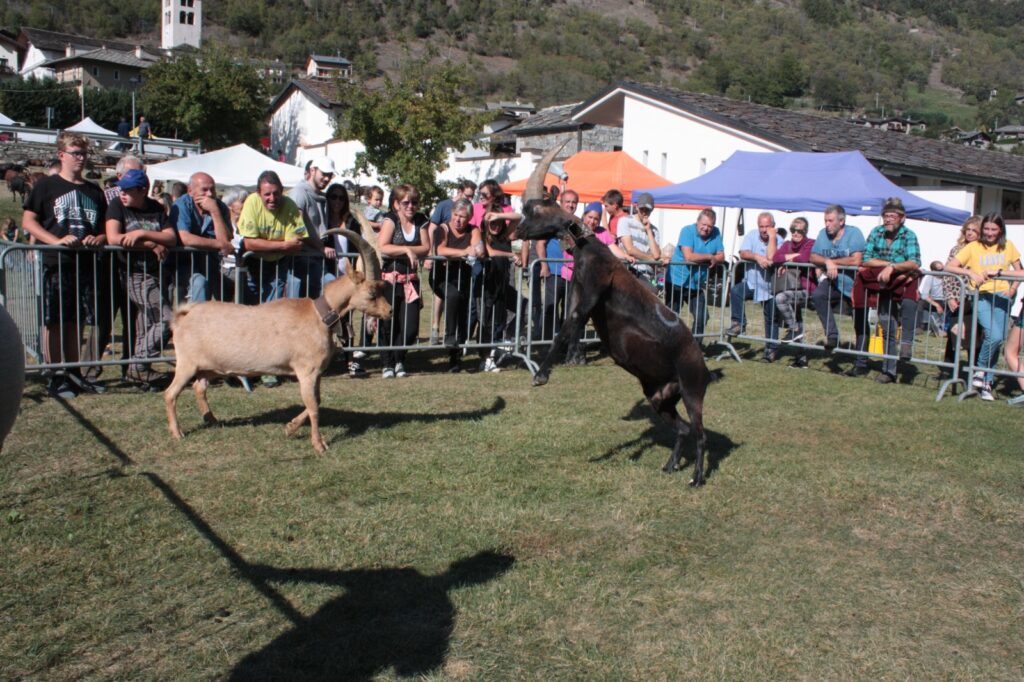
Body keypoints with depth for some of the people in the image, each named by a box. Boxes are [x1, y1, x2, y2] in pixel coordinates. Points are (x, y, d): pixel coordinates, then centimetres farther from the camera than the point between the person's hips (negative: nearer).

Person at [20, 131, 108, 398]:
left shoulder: (94, 191, 16)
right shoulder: (46, 186, 2)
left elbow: (106, 226, 20)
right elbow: (28, 221, -3)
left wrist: (99, 239, -3)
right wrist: (57, 241, -16)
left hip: (85, 265, 4)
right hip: (55, 265, -4)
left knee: (77, 321, 9)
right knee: (54, 322, -1)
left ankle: (73, 373, 18)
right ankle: (56, 377, 5)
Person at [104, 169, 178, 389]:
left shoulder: (156, 209, 11)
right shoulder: (117, 207, 1)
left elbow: (172, 238, -1)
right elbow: (113, 239, -14)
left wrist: (142, 233, -14)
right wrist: (153, 244, -11)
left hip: (156, 273, 5)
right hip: (135, 275, -5)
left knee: (146, 327, 8)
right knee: (166, 319, -14)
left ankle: (141, 370, 16)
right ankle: (140, 366, -4)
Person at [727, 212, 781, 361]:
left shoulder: (778, 240, -10)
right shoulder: (751, 236, -1)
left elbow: (771, 258, -26)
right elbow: (743, 253, -14)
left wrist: (772, 237, -21)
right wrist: (757, 257, -31)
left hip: (769, 286, -1)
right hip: (751, 282, 2)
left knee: (771, 319, 7)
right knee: (735, 291, -29)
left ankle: (771, 348, 23)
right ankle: (739, 323, -16)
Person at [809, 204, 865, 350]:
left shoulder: (854, 233, -13)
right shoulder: (823, 233, 4)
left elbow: (856, 260, -24)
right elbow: (813, 257, 2)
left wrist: (832, 262, -13)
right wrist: (827, 262, -19)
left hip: (852, 283, -3)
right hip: (833, 282, 3)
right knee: (817, 296, -29)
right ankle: (832, 335, -24)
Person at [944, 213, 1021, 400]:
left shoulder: (1008, 246, 13)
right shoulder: (973, 247, 4)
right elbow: (949, 267, -3)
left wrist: (1013, 288, 0)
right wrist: (970, 273, -17)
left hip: (1002, 296, 3)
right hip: (981, 296, -3)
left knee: (997, 338, -3)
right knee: (994, 336, -22)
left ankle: (986, 381, 8)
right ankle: (980, 370, 2)